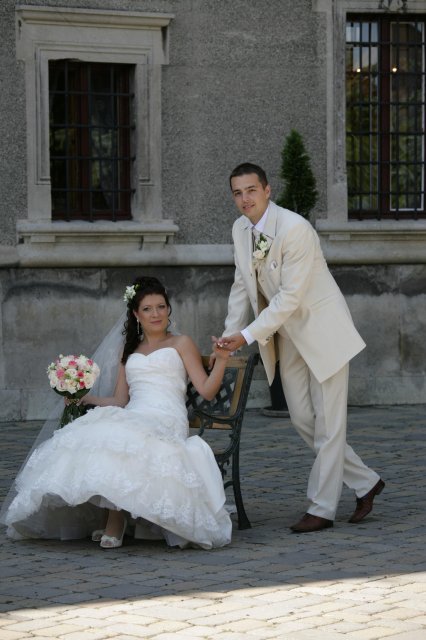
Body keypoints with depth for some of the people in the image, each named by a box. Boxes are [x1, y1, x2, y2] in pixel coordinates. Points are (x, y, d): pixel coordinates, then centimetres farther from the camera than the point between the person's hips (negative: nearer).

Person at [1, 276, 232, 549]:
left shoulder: (181, 344, 17)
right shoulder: (129, 352, 30)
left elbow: (206, 391, 6)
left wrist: (221, 361, -9)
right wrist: (83, 397, 13)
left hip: (166, 422, -4)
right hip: (131, 420, 4)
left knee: (118, 439, -37)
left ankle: (115, 520, -28)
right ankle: (110, 516, -29)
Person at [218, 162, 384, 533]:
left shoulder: (295, 228, -24)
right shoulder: (241, 230, 0)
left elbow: (290, 297, -25)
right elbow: (242, 287, 10)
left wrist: (248, 335, -23)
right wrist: (229, 339, 4)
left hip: (323, 331, -8)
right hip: (287, 336, 8)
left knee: (328, 422, -4)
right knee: (302, 419, 7)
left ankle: (321, 509, 1)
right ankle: (365, 482, 21)